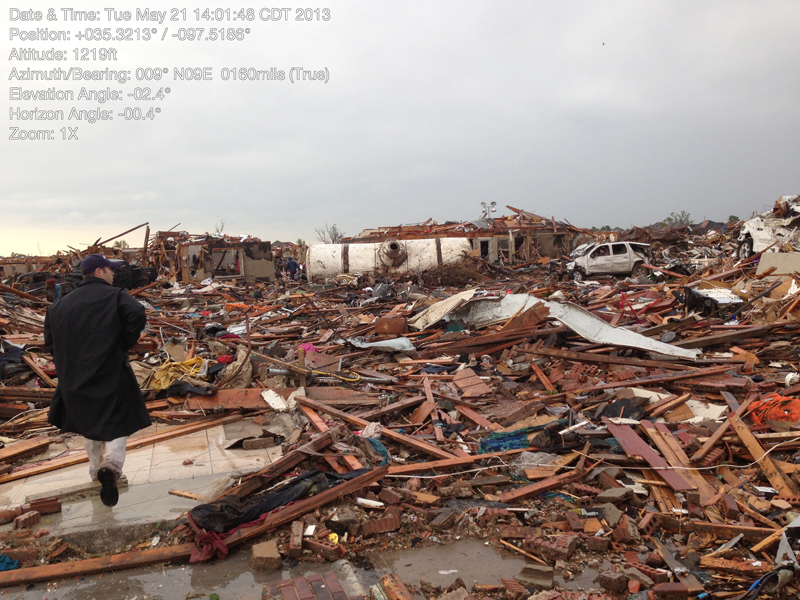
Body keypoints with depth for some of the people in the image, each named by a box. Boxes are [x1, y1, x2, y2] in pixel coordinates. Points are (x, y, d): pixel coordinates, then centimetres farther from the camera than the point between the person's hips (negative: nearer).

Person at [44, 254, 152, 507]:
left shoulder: (63, 303, 9)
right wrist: (124, 344, -12)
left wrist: (68, 362, 16)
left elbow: (50, 339, 9)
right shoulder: (115, 296, -8)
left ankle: (97, 470, 31)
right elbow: (137, 315, -26)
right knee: (118, 423, 5)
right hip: (111, 374, -5)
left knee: (90, 424, 22)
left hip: (75, 378, 5)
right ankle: (111, 465, -19)